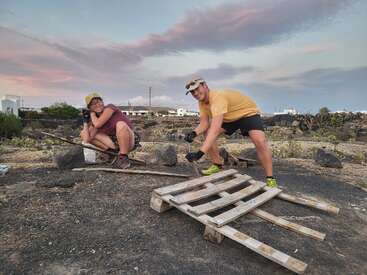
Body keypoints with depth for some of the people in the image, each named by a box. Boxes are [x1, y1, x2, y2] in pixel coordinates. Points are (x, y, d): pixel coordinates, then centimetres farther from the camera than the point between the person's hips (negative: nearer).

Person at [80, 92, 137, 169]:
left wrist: (92, 114, -2)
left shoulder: (110, 108, -9)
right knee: (83, 134, 5)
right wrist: (85, 121, 1)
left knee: (121, 124, -38)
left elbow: (98, 124, -22)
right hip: (113, 143, 6)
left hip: (129, 141, -6)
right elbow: (87, 139, -4)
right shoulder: (94, 120, 5)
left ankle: (124, 158, -20)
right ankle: (113, 151, -4)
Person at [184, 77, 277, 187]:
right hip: (229, 118, 7)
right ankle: (218, 165, 5)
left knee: (260, 141, -31)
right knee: (207, 132, -10)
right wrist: (194, 133, -32)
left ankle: (270, 179, -14)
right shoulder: (202, 102, -10)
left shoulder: (218, 97, -38)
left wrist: (200, 153, -55)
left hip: (248, 112, -7)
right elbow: (204, 123, -10)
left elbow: (215, 129, -48)